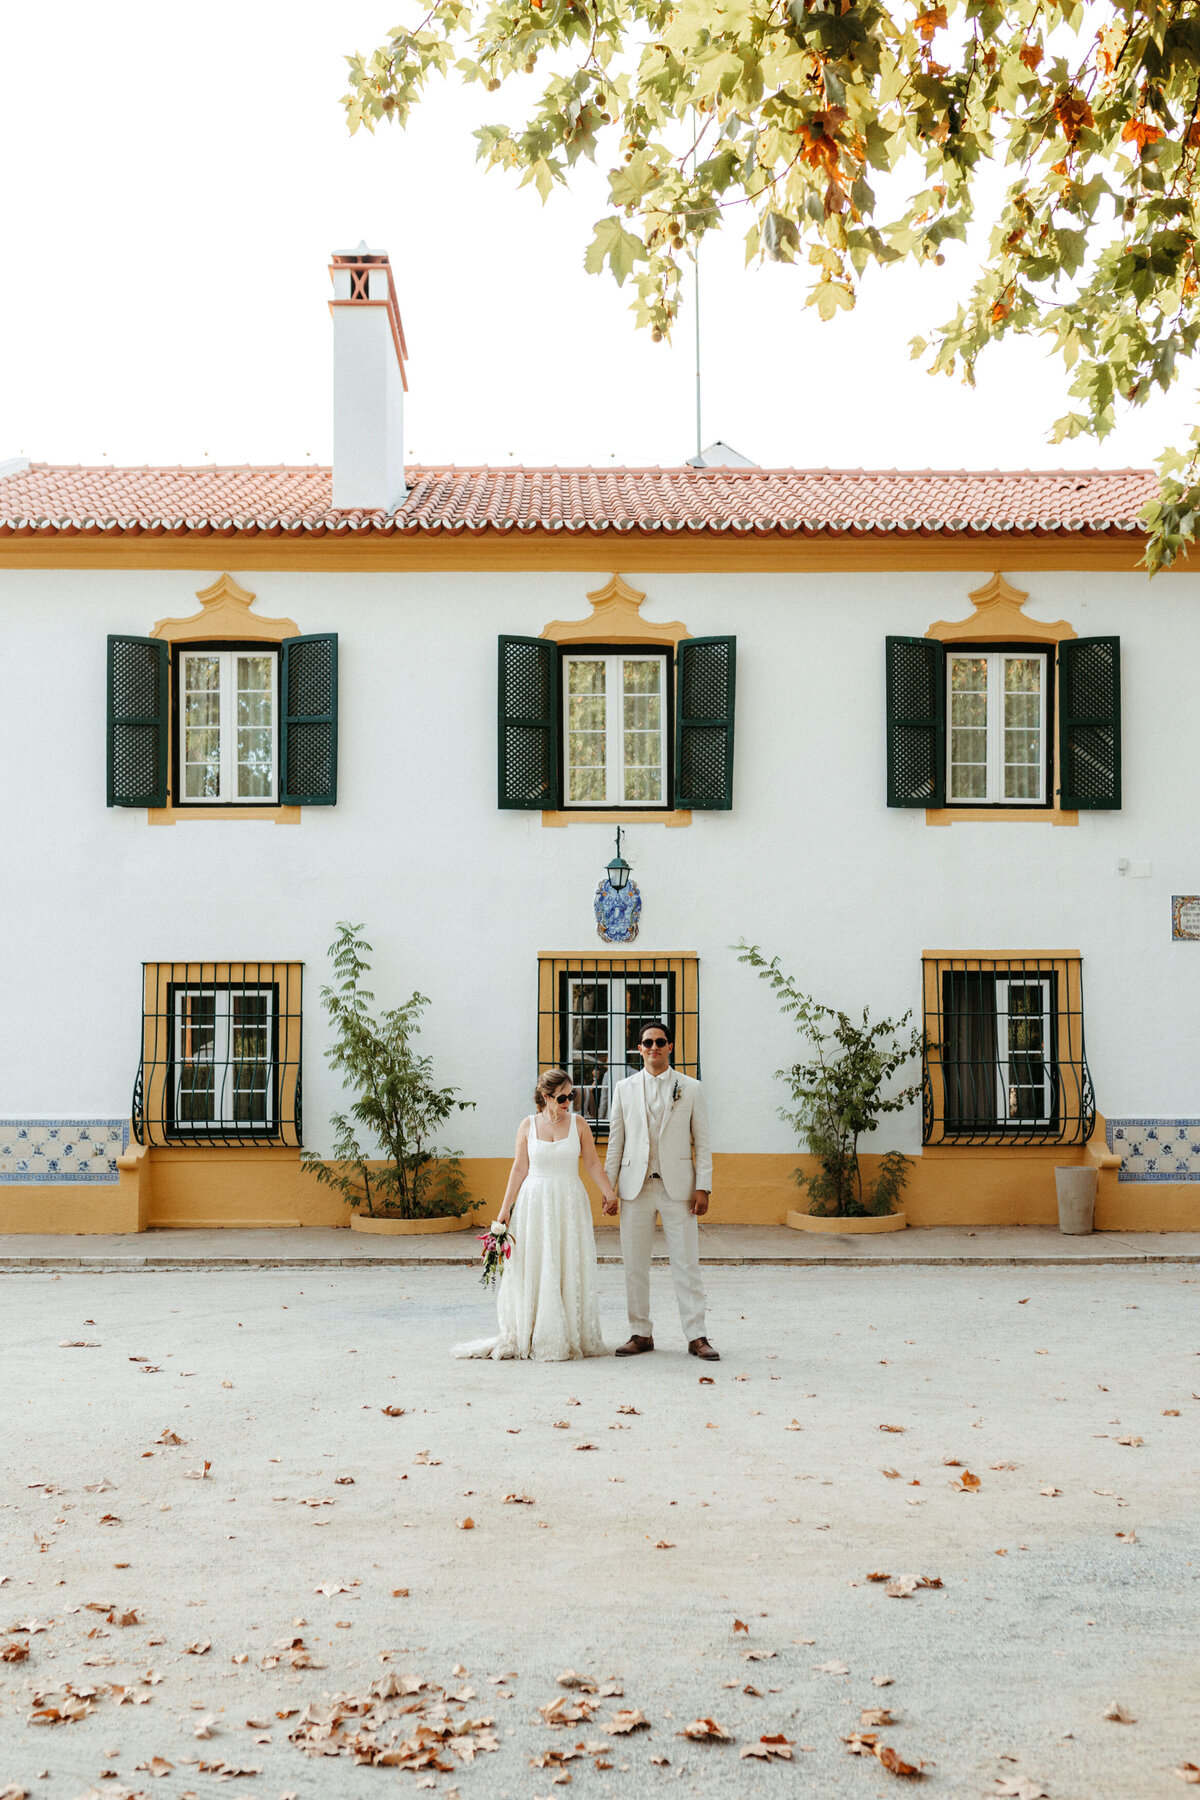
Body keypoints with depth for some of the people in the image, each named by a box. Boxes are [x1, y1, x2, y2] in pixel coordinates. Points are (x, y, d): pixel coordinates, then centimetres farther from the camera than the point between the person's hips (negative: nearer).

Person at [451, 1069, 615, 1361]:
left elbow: (592, 1163, 6)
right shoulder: (528, 1126, 2)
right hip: (534, 1203, 0)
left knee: (570, 1269, 2)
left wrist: (609, 1193, 0)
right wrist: (506, 1207, 3)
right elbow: (520, 1168, 4)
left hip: (569, 1204, 0)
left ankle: (571, 1338, 11)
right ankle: (532, 1340, 8)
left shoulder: (578, 1124, 2)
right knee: (534, 1269, 2)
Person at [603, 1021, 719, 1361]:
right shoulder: (624, 1088, 9)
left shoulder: (691, 1088, 5)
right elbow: (616, 1141, 10)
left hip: (677, 1187, -2)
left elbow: (702, 1142, 4)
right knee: (634, 1265, 4)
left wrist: (703, 1187, -4)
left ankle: (696, 1336, 3)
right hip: (636, 1188, 2)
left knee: (686, 1263, -2)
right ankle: (641, 1334, 15)